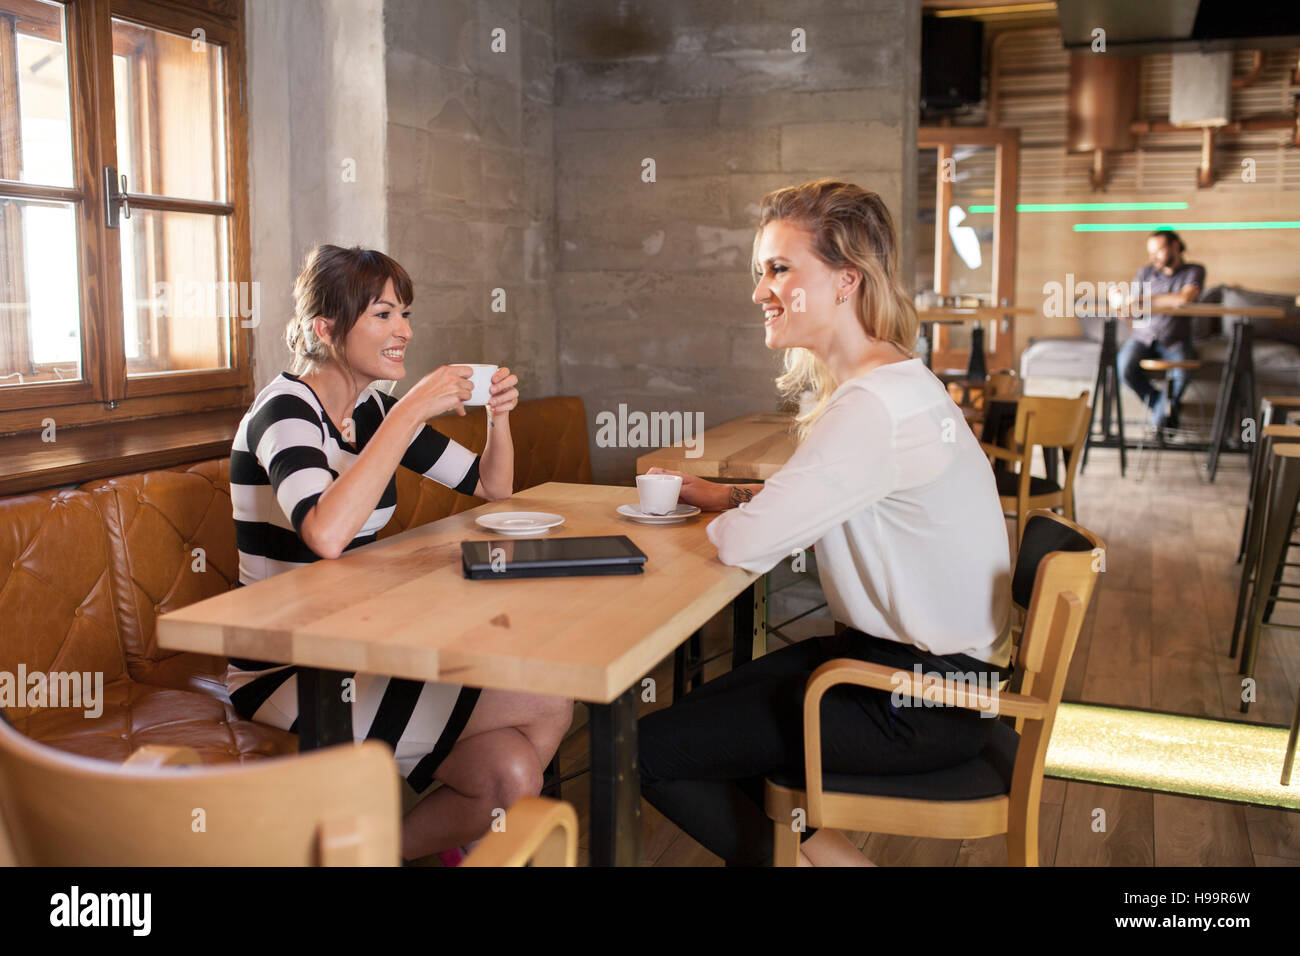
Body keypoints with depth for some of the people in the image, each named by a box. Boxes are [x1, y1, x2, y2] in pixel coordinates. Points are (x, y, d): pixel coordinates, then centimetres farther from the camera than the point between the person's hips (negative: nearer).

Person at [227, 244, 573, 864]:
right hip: (284, 676, -7)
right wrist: (413, 411, -30)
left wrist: (498, 415, -4)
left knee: (513, 776, -13)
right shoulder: (284, 410, -15)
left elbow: (493, 487, 15)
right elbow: (326, 534, -36)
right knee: (548, 706, -12)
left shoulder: (374, 410, 6)